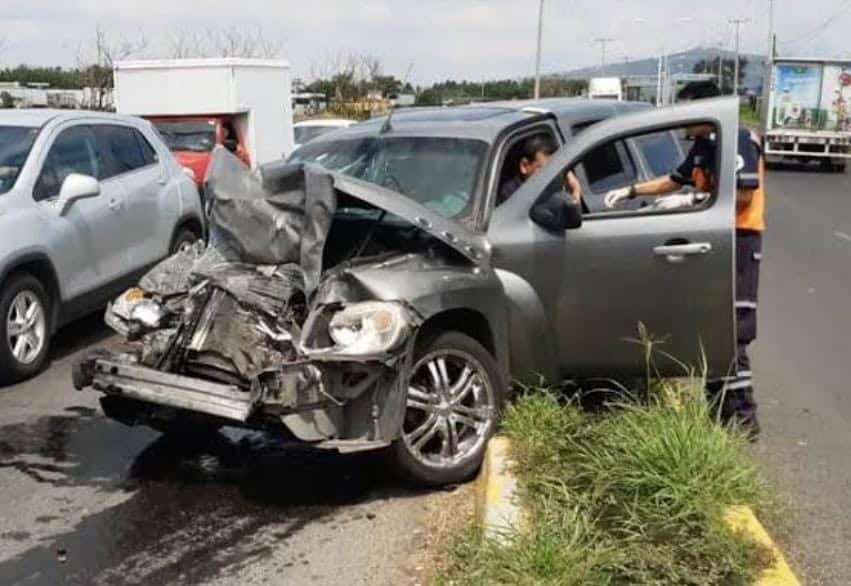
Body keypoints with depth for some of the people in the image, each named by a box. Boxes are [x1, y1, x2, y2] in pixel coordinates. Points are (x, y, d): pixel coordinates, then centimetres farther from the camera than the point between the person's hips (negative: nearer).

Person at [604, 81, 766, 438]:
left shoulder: (739, 141, -12)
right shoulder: (702, 147, 15)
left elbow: (744, 194, -18)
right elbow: (675, 180, 27)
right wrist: (631, 191, 21)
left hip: (738, 240, -9)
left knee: (731, 332, -12)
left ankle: (743, 416, -8)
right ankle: (721, 407, 20)